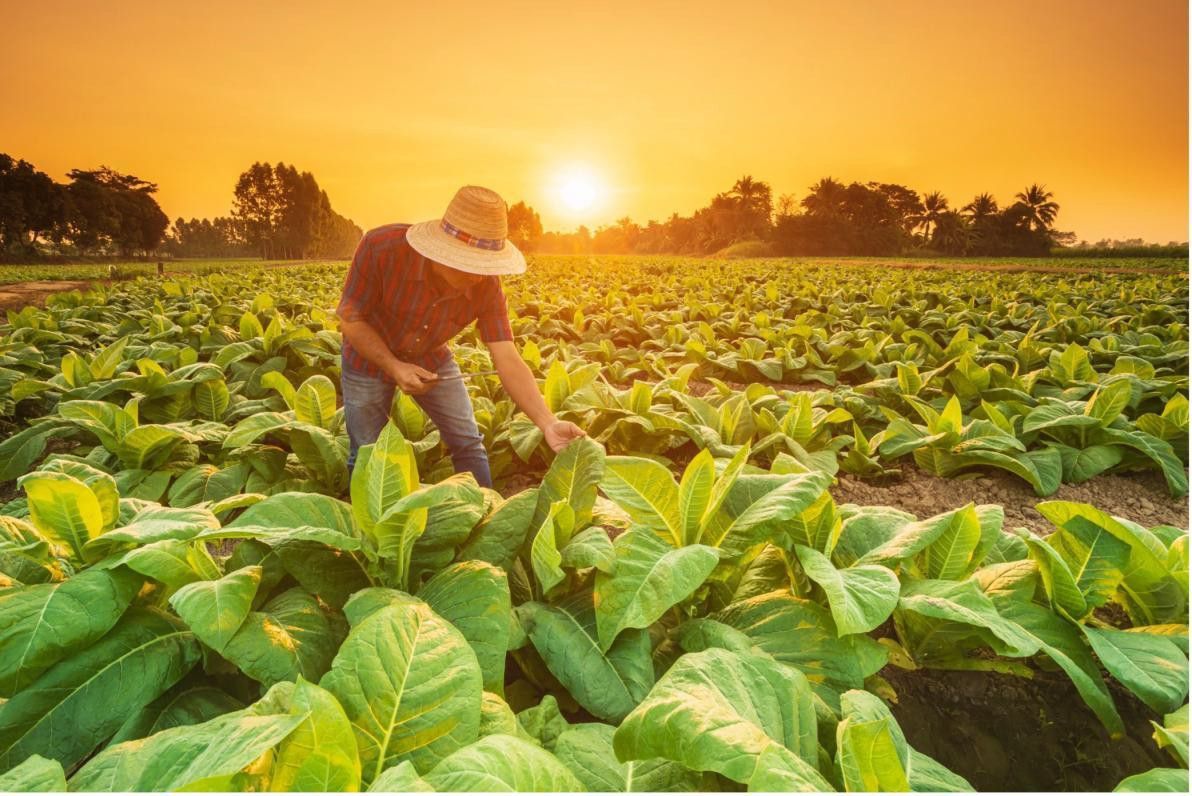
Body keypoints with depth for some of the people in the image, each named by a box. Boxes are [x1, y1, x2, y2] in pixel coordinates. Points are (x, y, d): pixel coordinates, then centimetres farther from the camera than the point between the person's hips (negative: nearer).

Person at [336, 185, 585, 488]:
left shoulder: (487, 286, -28)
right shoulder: (381, 247, -35)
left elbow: (508, 361, -31)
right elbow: (350, 318, -22)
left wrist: (549, 424, -44)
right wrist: (394, 367, -35)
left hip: (431, 358, 2)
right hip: (370, 357, -2)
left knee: (468, 444, 2)